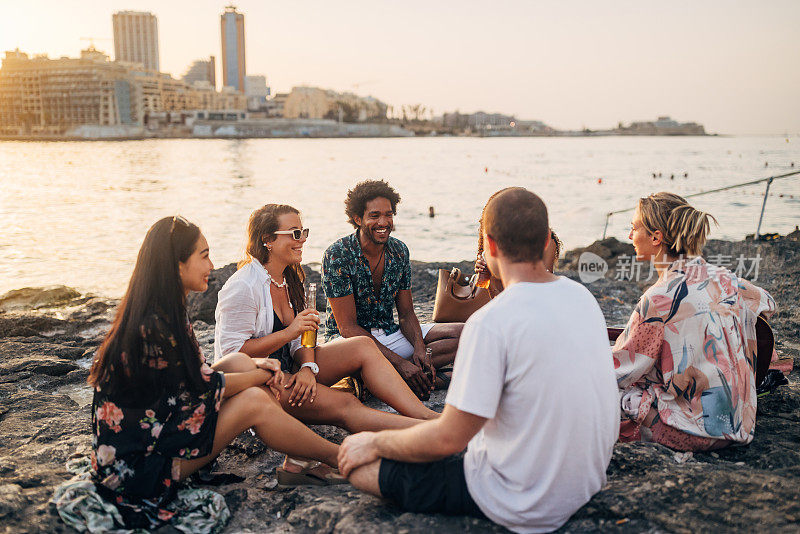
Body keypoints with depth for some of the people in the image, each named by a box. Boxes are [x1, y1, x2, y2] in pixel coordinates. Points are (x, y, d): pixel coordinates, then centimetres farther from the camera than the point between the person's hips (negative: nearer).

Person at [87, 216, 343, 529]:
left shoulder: (164, 312, 4)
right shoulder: (153, 325, -26)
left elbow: (194, 374, 12)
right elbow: (202, 387, -17)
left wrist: (253, 366, -1)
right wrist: (260, 375, -2)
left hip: (154, 430, 10)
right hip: (135, 465, -10)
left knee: (239, 362, -1)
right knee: (254, 401, -17)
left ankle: (297, 460, -1)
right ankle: (338, 458, 0)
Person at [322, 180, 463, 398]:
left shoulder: (399, 251, 2)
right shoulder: (338, 255, -16)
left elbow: (406, 314, 6)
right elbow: (348, 326, -19)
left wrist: (419, 347, -17)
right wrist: (400, 363, -28)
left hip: (390, 332, 6)